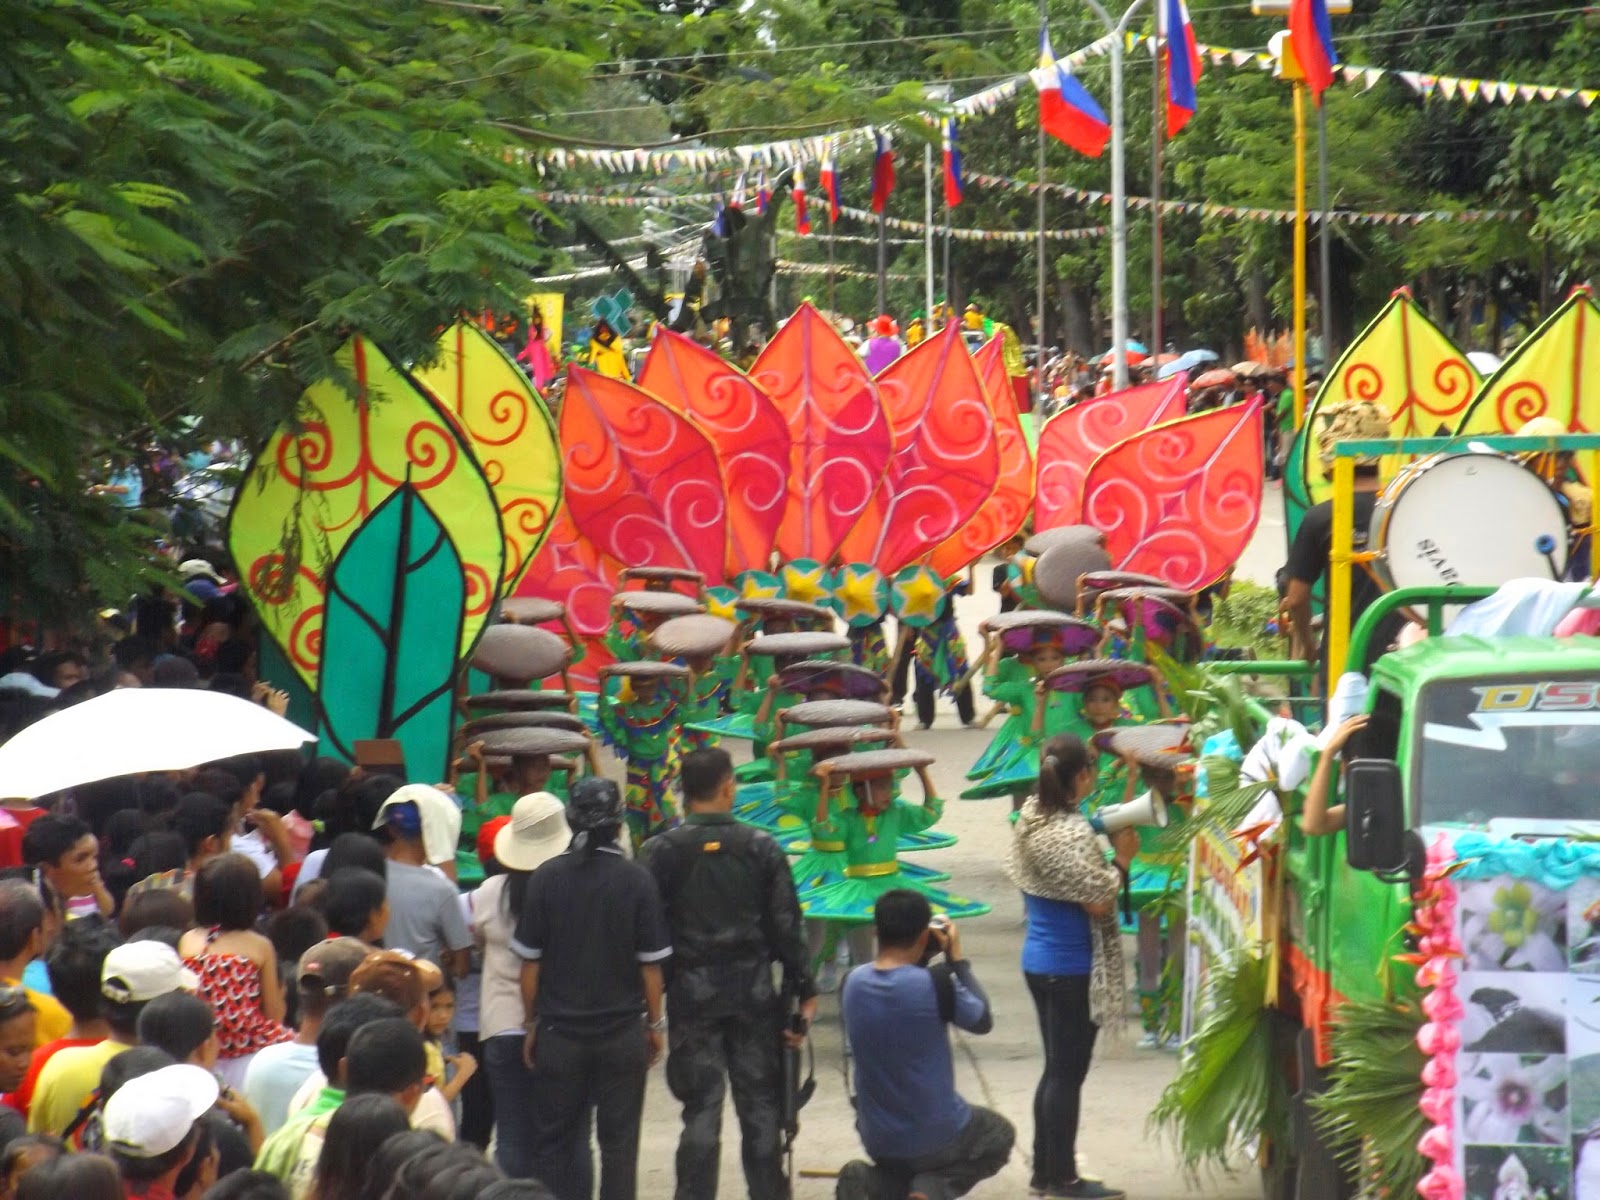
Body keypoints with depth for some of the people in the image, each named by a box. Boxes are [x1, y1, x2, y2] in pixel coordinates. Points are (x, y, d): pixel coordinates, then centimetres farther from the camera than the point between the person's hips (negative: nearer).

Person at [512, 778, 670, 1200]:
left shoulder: (546, 877, -5)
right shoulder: (637, 880, -8)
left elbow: (530, 962, -2)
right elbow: (650, 963, -5)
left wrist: (531, 1022, 9)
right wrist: (655, 1023, 8)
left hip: (559, 1033, 1)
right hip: (623, 1033, -1)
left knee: (554, 1139, 9)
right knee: (618, 1141, 7)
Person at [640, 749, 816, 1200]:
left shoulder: (662, 851, -6)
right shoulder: (761, 848, -2)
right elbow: (787, 926, -1)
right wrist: (804, 992, 6)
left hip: (692, 992, -1)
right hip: (753, 989, 1)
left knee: (701, 1107, 2)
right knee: (760, 1103, 9)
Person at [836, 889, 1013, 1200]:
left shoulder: (852, 983, -8)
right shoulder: (934, 984, -22)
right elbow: (982, 1021, -4)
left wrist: (919, 959, 10)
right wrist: (957, 959, 3)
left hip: (876, 1139, 5)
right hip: (937, 1137, -4)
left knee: (904, 1163, 38)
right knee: (1000, 1135, 27)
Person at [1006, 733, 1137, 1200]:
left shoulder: (1031, 818, 4)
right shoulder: (1073, 834, -23)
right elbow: (1098, 902, -21)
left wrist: (1107, 849, 11)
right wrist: (1122, 859, -9)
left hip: (1039, 960, 9)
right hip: (1072, 967, -9)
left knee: (1056, 1069, 17)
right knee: (1068, 1072, 1)